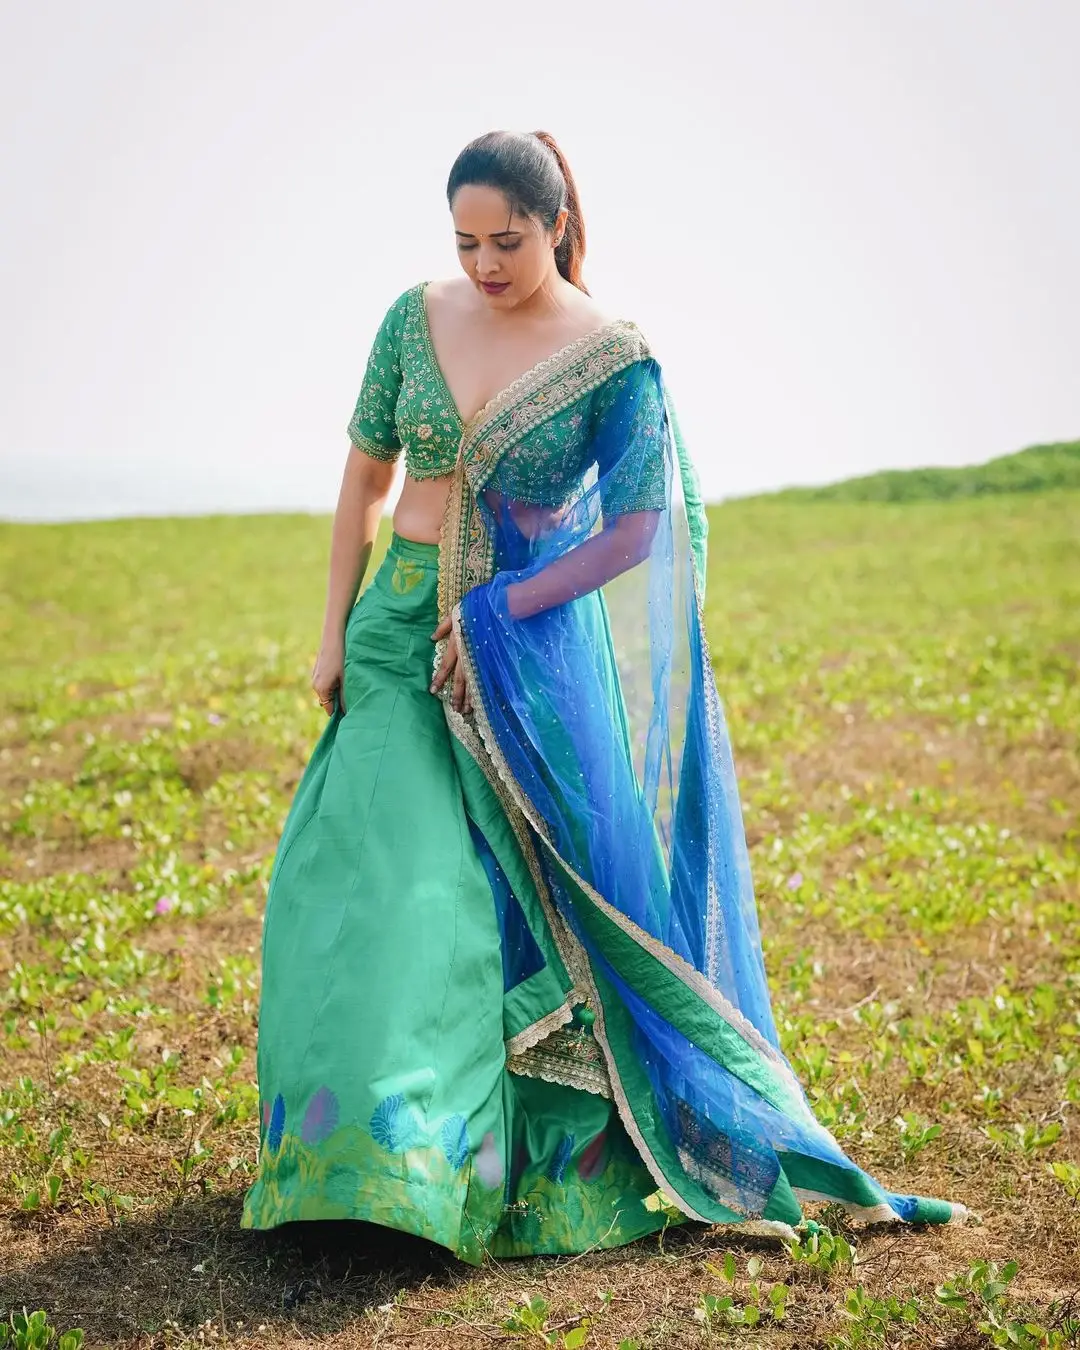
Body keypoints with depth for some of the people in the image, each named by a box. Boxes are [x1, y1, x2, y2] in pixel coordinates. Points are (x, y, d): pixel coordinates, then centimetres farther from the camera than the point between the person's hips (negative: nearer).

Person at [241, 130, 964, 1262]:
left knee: (518, 887, -3)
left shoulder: (615, 360, -7)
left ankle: (499, 1147, 13)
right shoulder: (417, 318, 2)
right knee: (376, 872, -4)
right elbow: (365, 476, 9)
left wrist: (495, 616, -14)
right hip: (400, 625, 3)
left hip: (531, 639, -2)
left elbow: (635, 531, -9)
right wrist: (335, 632, 6)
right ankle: (380, 1138, 10)